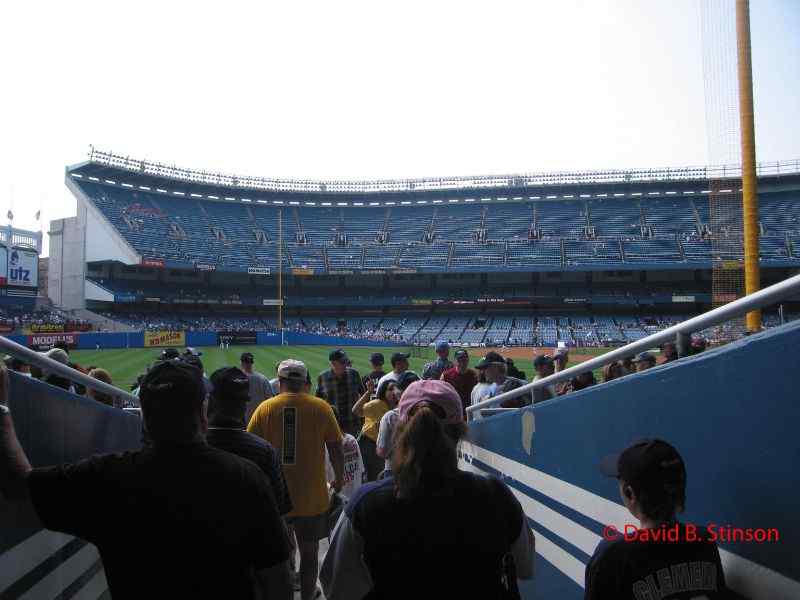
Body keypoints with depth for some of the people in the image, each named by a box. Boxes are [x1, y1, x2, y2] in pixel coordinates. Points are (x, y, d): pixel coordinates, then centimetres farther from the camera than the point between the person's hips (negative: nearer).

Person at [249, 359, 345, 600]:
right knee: (309, 553, 15)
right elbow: (336, 449, -4)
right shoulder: (321, 408, -7)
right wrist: (339, 479, 13)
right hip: (312, 498, -1)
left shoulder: (265, 408, -5)